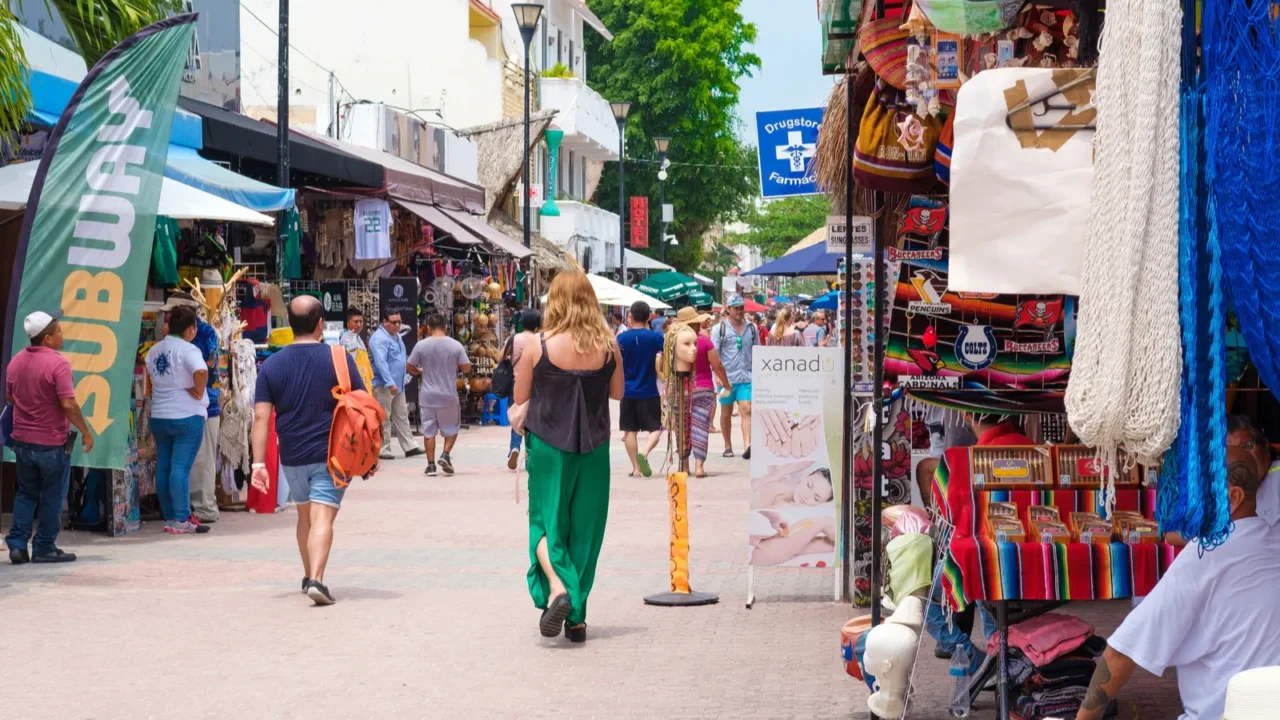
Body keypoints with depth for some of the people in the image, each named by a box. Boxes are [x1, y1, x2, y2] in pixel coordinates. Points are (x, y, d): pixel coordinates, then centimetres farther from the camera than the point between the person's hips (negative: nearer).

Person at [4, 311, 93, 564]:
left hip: (22, 439, 6)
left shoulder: (16, 361, 5)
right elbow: (68, 404, -22)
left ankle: (17, 544, 10)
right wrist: (86, 432, -12)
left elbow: (9, 397, 16)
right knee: (52, 496, 5)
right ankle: (44, 548, 10)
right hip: (52, 442, -6)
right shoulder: (57, 363, -18)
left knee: (26, 493, 16)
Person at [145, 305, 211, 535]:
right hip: (187, 417, -7)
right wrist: (198, 392, -15)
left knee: (163, 467, 9)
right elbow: (201, 372, -30)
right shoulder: (188, 350, -13)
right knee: (181, 467, -8)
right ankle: (181, 520, -9)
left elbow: (149, 376, 16)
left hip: (158, 417, 7)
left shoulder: (154, 350, 9)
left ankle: (169, 518, 15)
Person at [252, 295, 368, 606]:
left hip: (292, 457, 3)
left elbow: (261, 417, -5)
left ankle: (308, 577, 32)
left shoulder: (272, 365, 0)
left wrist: (258, 463, -3)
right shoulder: (338, 358, -6)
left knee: (305, 514, 21)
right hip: (331, 455, -3)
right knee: (322, 517, -7)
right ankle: (316, 579, -23)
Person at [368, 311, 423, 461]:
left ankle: (409, 447, 17)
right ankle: (383, 450, 2)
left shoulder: (397, 336, 14)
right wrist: (390, 383, -30)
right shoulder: (379, 339, -17)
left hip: (398, 385, 10)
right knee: (383, 419, -3)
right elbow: (381, 363, -25)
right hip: (383, 385, -10)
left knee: (402, 416, 13)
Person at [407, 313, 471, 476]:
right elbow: (466, 368, -2)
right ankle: (446, 454, -2)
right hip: (449, 395, 0)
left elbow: (410, 368, -1)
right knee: (451, 428, 17)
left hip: (427, 395, 0)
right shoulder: (455, 345, -5)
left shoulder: (421, 345, -6)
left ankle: (431, 465, 6)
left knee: (429, 431, 7)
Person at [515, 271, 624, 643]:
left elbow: (520, 396, -2)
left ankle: (556, 588, -20)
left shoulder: (538, 346, -10)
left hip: (549, 445, -2)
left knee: (546, 521, 7)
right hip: (594, 448, 2)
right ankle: (576, 616, 15)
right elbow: (617, 392, 8)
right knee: (585, 528, 11)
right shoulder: (608, 347, -4)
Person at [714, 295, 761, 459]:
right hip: (727, 377, -1)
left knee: (746, 410, -13)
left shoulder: (752, 328, 8)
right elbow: (714, 354, -3)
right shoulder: (720, 329, 0)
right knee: (726, 413, 10)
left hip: (747, 378, 1)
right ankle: (728, 446, 22)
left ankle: (747, 446, -22)